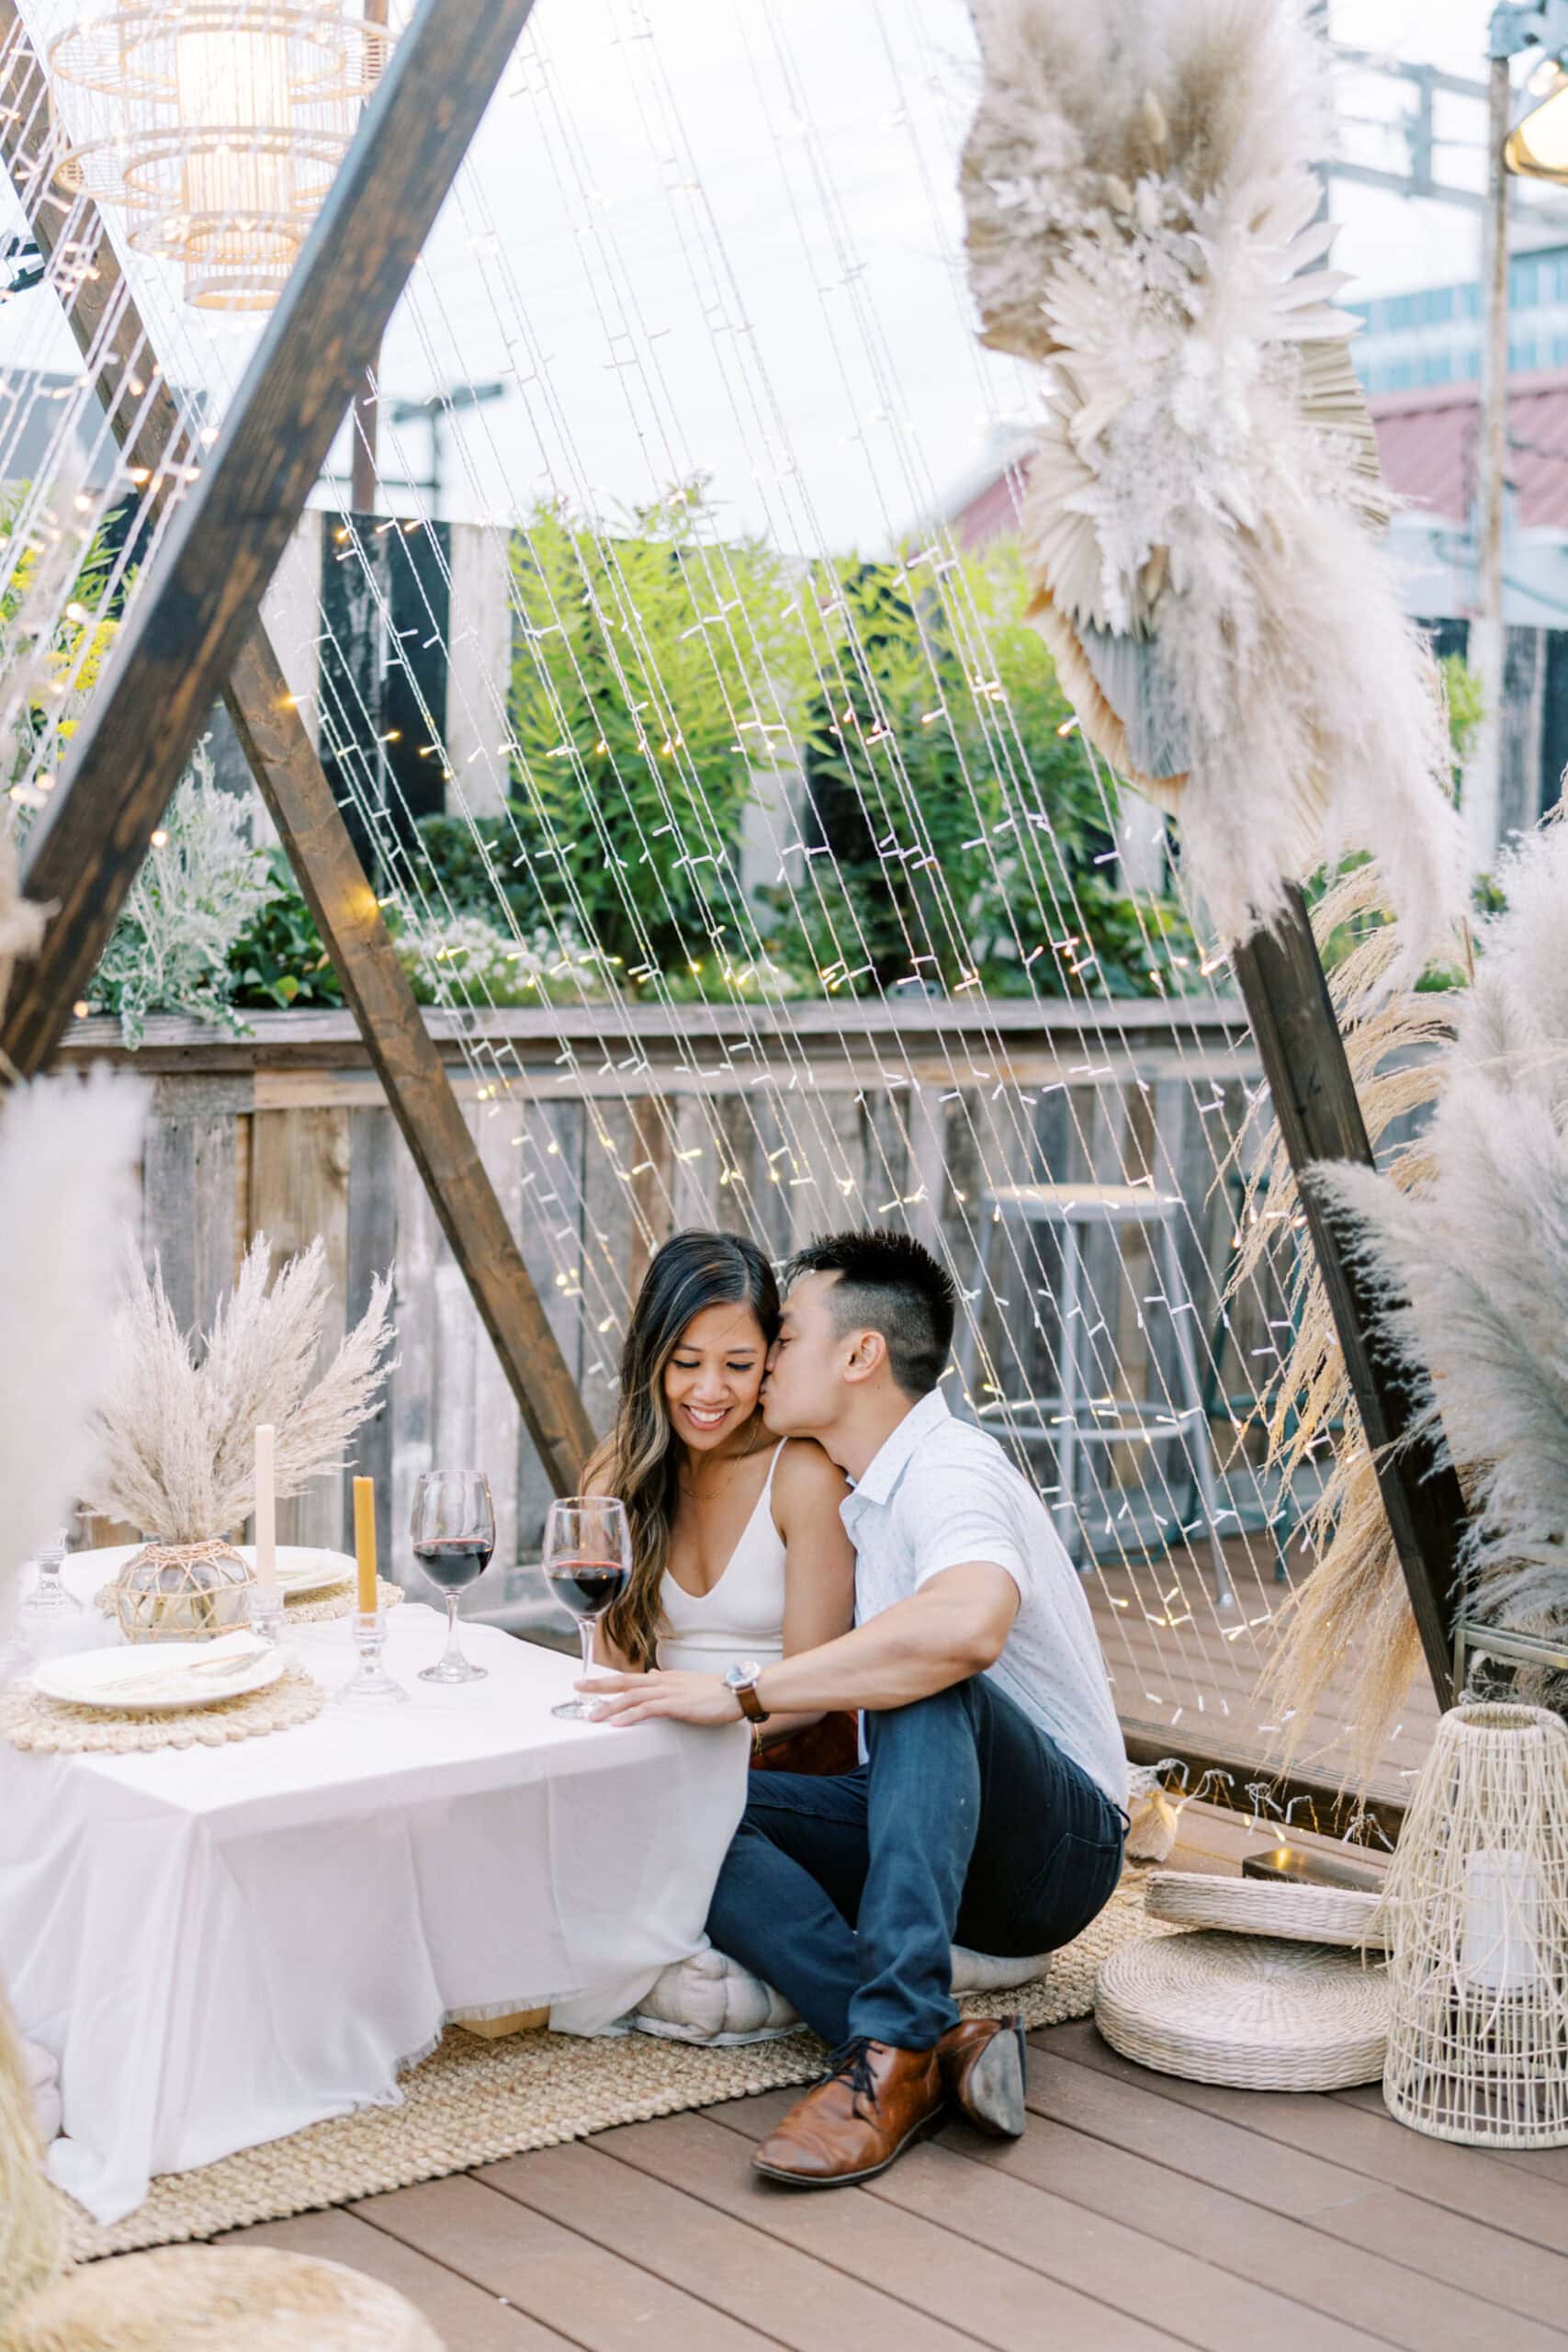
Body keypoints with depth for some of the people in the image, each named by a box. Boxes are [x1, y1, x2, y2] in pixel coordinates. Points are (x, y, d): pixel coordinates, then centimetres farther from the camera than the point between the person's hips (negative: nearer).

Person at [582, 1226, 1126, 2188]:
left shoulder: (949, 1469, -19)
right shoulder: (864, 1492, 11)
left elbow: (969, 1621, -43)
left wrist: (743, 1692, -37)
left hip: (1060, 1847, -8)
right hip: (930, 1831, 8)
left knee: (927, 1681, -37)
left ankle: (893, 2046, -38)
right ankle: (940, 2044, -25)